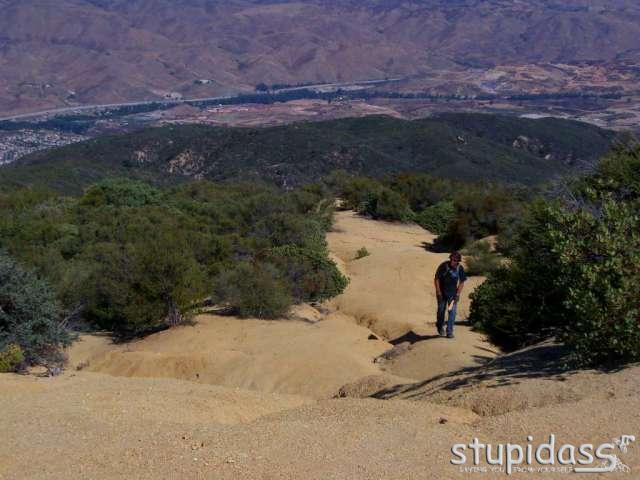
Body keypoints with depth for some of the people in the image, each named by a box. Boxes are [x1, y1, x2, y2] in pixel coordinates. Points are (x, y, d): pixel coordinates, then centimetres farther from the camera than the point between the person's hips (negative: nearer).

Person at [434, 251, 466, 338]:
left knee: (452, 311, -6)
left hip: (453, 293, 1)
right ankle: (440, 327, 32)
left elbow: (462, 282, 1)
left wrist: (457, 295, -5)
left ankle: (449, 332, 1)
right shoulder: (443, 266, -14)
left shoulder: (460, 268, -7)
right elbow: (436, 279, -8)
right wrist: (438, 292, -11)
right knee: (441, 310, 6)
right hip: (442, 293, -1)